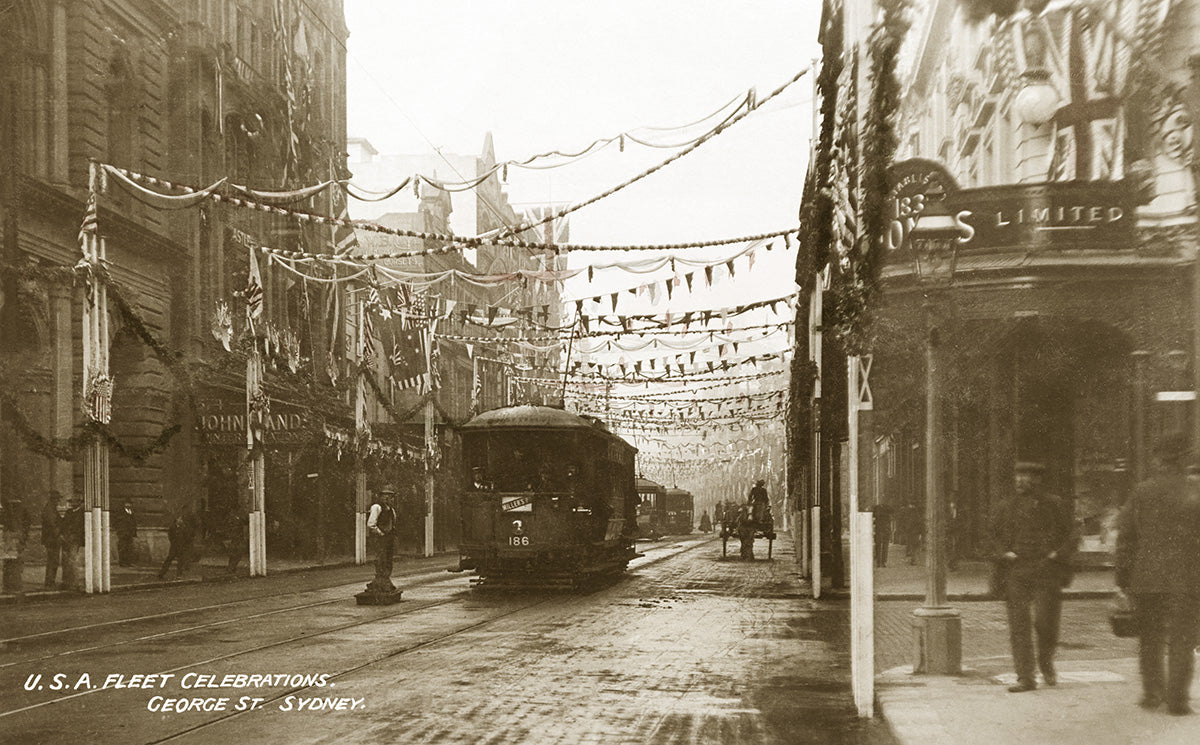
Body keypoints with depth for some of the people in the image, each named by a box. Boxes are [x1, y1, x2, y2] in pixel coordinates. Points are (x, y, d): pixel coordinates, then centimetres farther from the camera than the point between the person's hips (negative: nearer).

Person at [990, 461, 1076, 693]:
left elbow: (1071, 534, 8)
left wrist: (1059, 554, -7)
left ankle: (1047, 665, 23)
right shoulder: (1008, 507, 13)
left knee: (1046, 621, -6)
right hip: (1016, 572, 2)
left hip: (1046, 571, -2)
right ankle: (1025, 677, 0)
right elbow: (995, 534, 19)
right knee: (1018, 625, -4)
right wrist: (1004, 553, 1)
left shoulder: (1054, 505, 5)